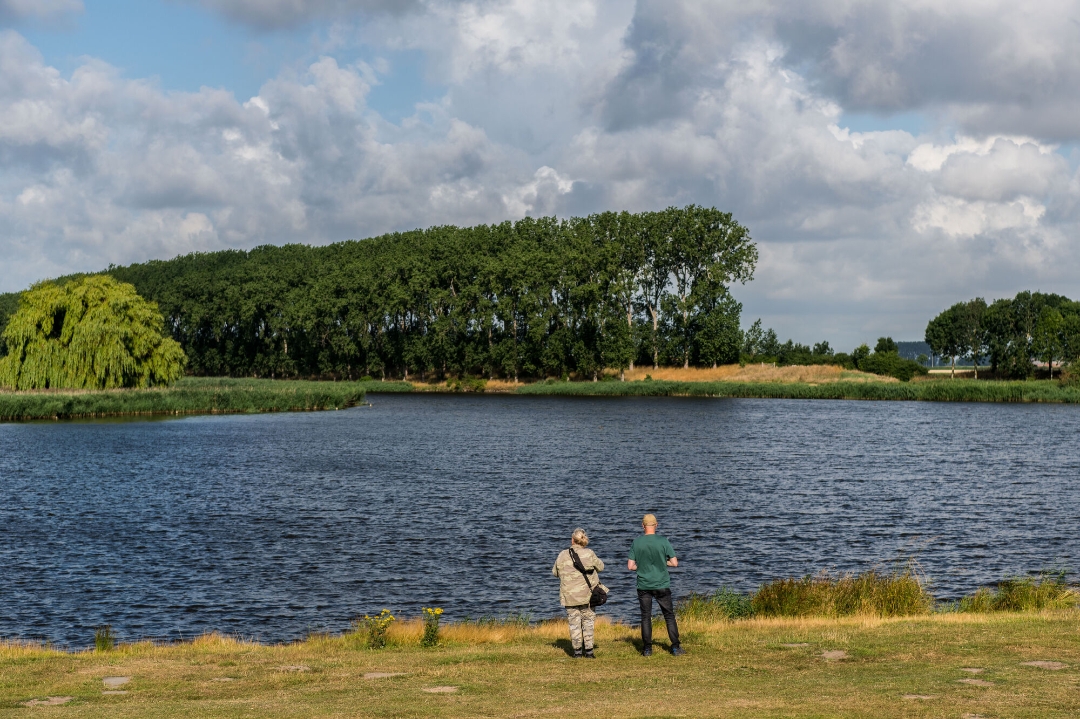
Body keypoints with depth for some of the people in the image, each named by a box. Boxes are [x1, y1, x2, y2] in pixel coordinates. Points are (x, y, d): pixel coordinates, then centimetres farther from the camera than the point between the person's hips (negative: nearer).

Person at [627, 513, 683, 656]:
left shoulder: (636, 543, -4)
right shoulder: (663, 541, -8)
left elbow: (630, 566, -4)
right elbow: (674, 563, -7)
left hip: (643, 586, 1)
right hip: (662, 585, -1)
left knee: (645, 617, 8)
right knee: (669, 616, 8)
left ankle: (647, 649, 7)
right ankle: (676, 647, 7)